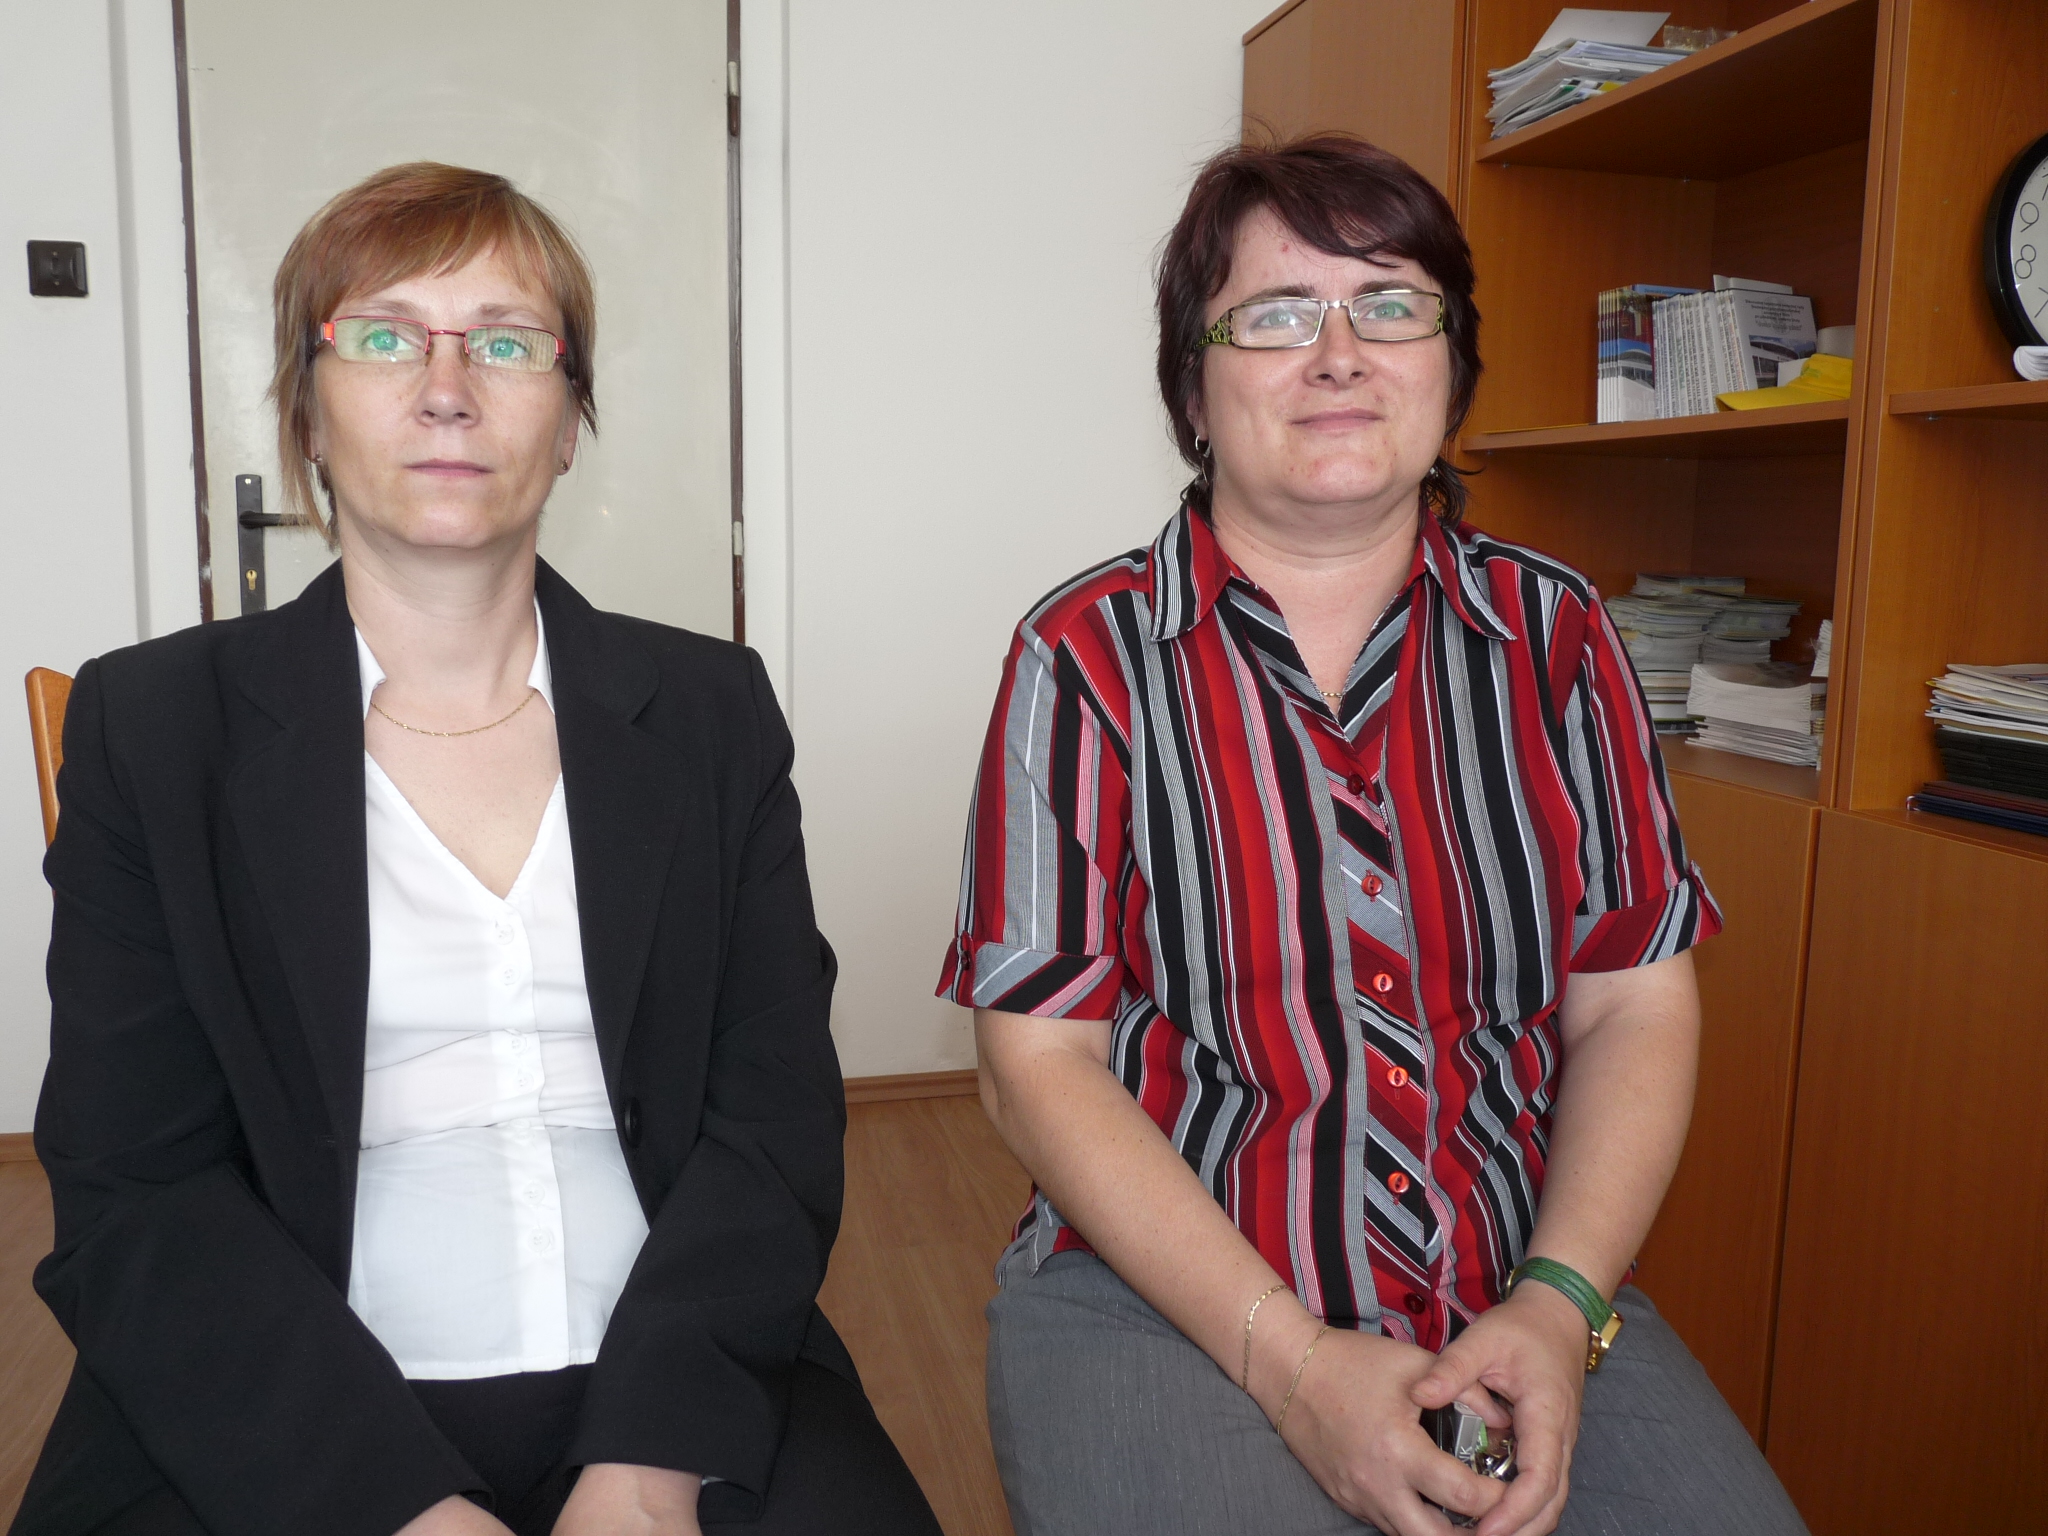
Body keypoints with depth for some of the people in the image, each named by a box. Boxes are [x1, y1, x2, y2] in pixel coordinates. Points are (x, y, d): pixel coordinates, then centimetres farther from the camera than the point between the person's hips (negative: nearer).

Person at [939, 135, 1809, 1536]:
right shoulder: (1089, 657, -6)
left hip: (1525, 1299, 3)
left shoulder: (1554, 633, 4)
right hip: (1165, 1301, -2)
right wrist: (1288, 1355, -14)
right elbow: (1041, 1060, -8)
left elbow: (1637, 1002, 4)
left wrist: (1561, 1308, -9)